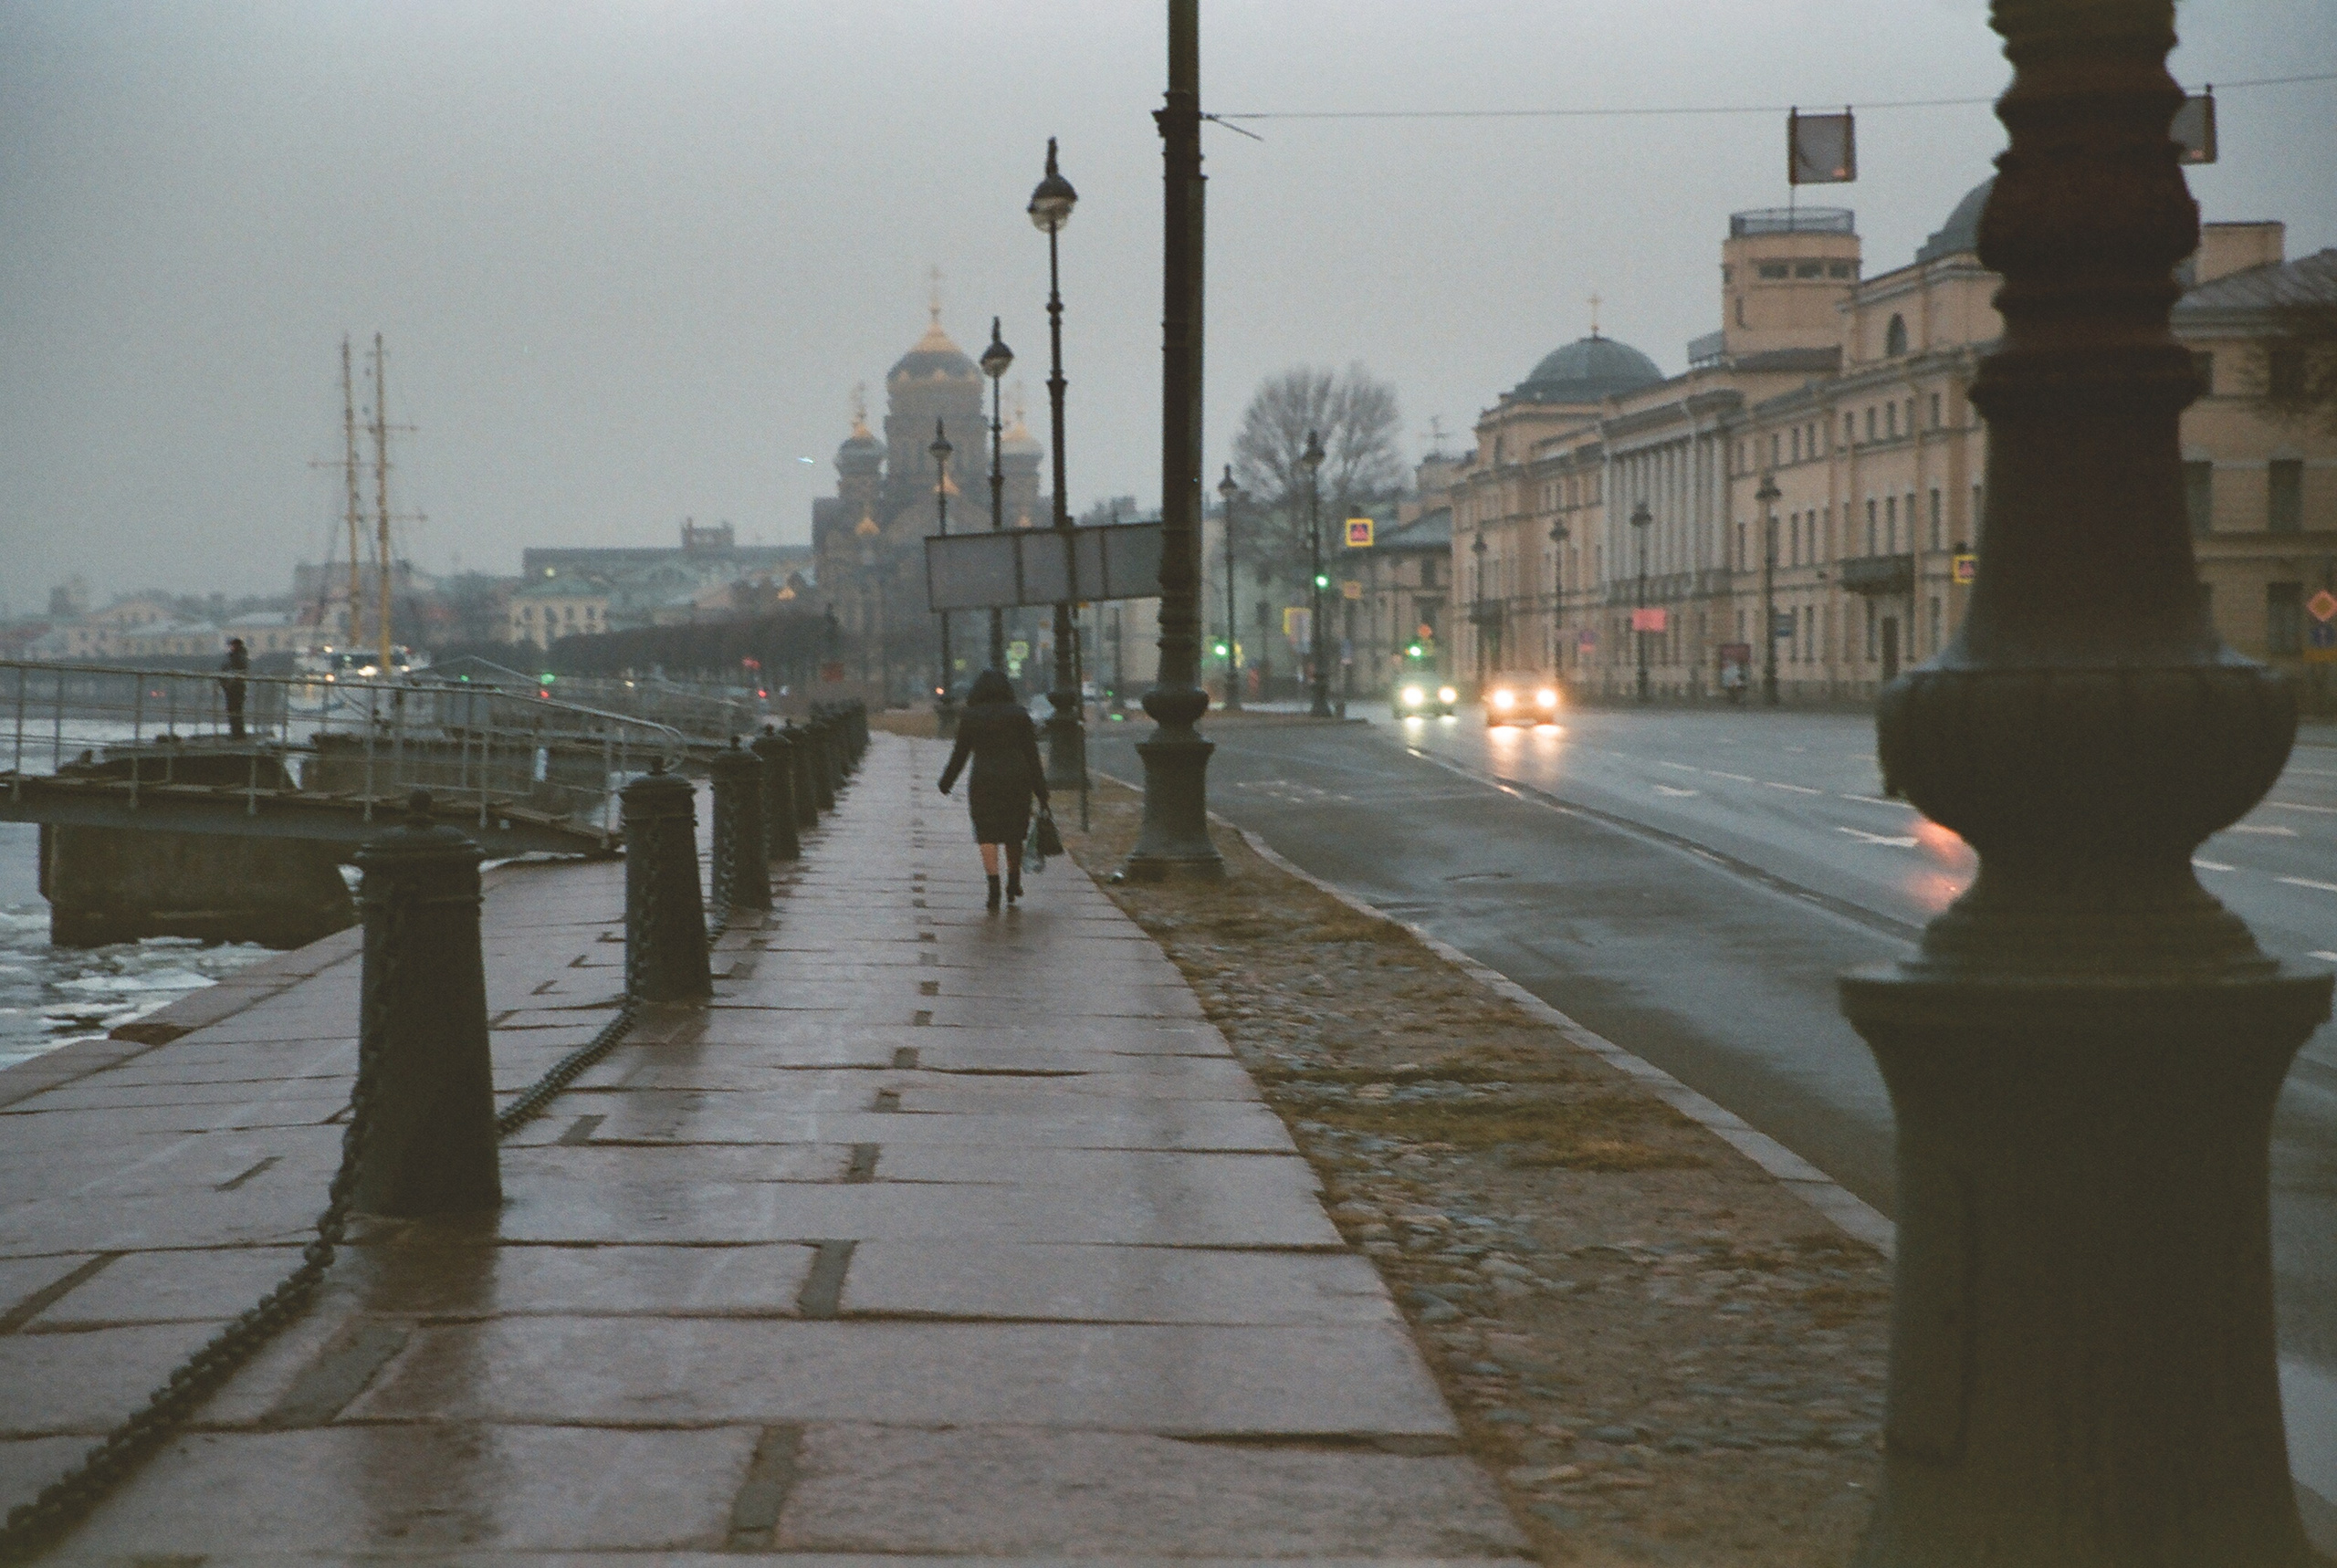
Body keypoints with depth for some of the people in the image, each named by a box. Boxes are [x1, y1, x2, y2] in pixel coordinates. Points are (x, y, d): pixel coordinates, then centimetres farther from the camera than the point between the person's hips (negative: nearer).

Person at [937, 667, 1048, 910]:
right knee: (1014, 834, 16)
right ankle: (1014, 883, 25)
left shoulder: (969, 717, 2)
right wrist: (1040, 790, 3)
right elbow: (1031, 754, 1)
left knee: (988, 836, 0)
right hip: (1017, 779, 2)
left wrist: (946, 782, 21)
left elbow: (960, 754, 7)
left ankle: (994, 889, -12)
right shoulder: (1018, 714, 4)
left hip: (984, 781, -1)